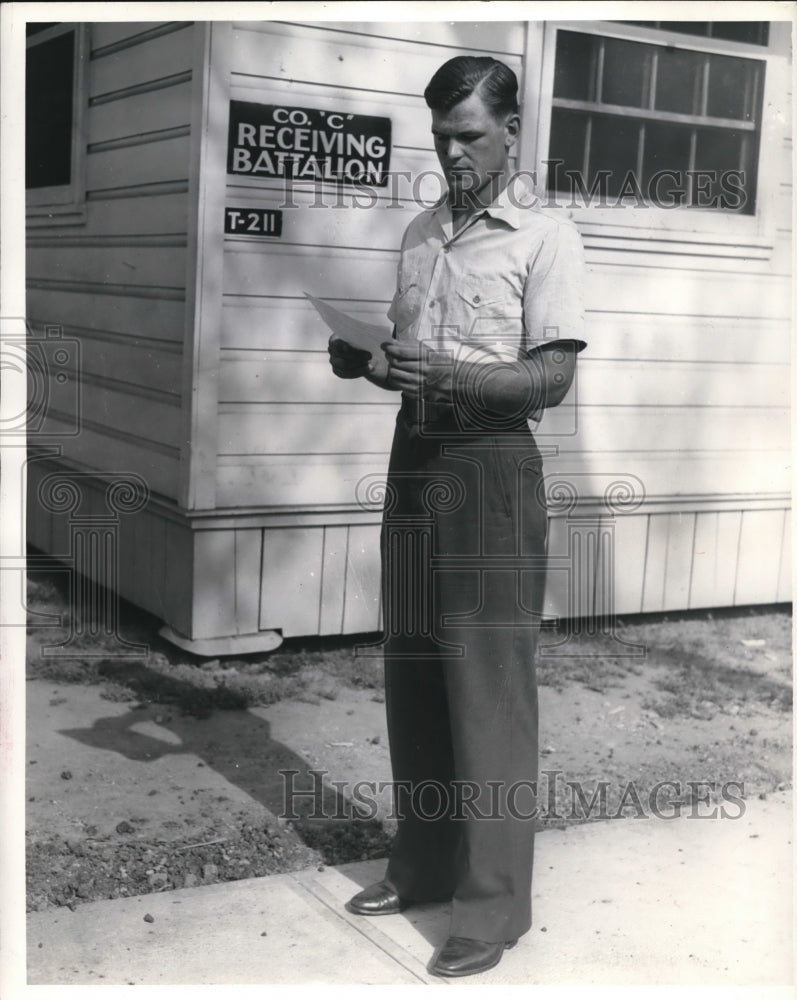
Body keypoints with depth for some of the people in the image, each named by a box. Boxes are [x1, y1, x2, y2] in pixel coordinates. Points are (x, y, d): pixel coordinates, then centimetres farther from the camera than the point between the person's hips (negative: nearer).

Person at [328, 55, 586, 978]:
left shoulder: (545, 238, -5)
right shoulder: (419, 234, 15)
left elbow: (551, 379, -11)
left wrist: (449, 373, -25)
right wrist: (365, 362, -2)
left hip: (491, 470, -6)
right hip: (413, 459, 7)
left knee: (488, 687, -4)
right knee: (413, 676, 11)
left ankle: (494, 903, 5)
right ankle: (421, 866, 24)